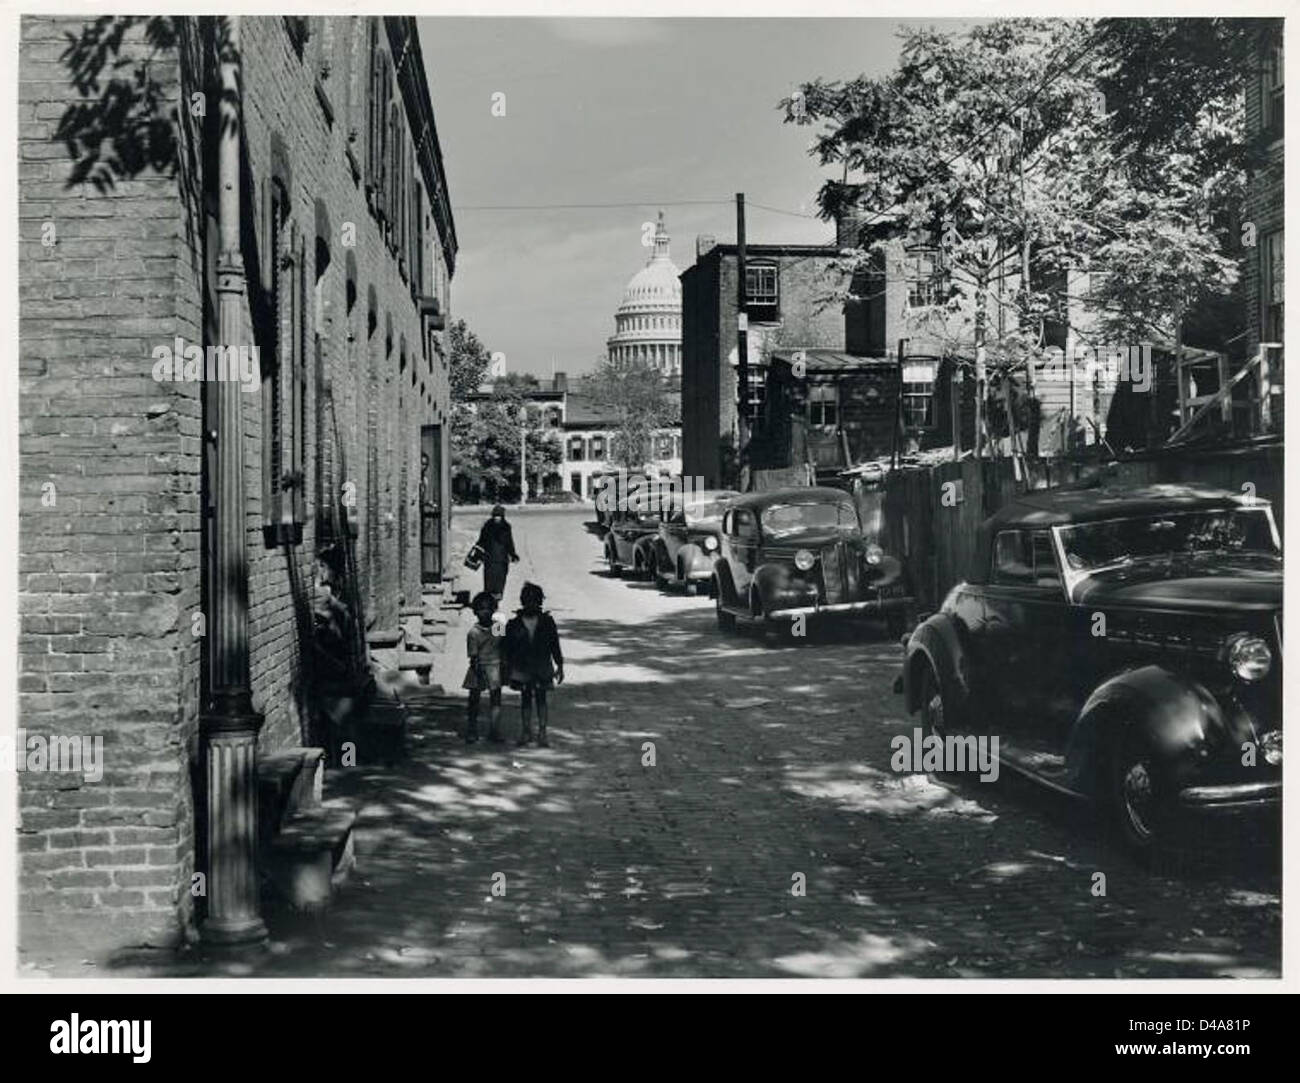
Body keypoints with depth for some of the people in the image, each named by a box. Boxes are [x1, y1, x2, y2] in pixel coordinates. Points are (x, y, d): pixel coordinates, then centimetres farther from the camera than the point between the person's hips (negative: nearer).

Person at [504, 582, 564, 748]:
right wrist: (508, 671, 1)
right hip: (522, 669, 0)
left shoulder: (547, 622, 0)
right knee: (525, 698, 9)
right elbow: (508, 650, 2)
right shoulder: (514, 625, -3)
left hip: (542, 668, 0)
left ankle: (542, 733, 5)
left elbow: (555, 645, 5)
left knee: (541, 698, 1)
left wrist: (560, 666, 4)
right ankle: (526, 730, 22)